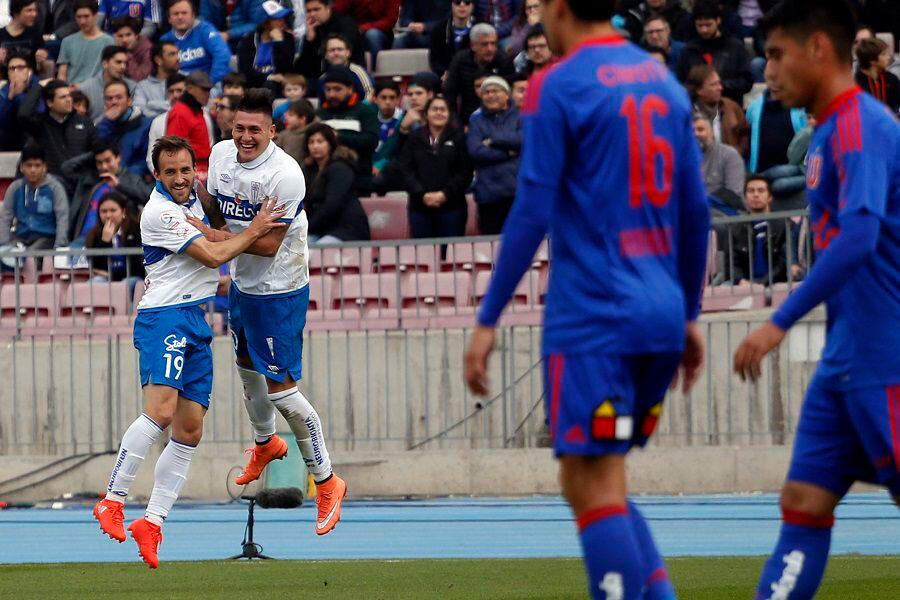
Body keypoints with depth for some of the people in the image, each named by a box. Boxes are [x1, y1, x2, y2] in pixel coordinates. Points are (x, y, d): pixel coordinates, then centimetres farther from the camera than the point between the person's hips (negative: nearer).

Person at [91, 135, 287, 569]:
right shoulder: (160, 212, -12)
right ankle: (113, 501, -24)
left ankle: (152, 521, 3)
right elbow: (212, 256, -13)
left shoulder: (192, 202, 17)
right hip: (164, 318, -9)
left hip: (195, 321, 9)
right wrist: (254, 231, -3)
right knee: (161, 408, -27)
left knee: (190, 431, 2)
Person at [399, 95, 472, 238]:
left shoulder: (458, 137, 5)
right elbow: (405, 170, 3)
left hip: (451, 205, -2)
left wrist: (446, 194, -13)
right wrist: (422, 194, -10)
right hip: (420, 206, 2)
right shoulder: (414, 138, 10)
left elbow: (465, 172, -2)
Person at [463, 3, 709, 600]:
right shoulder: (665, 81, 13)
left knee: (593, 488, -5)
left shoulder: (558, 88, -7)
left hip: (592, 320, -7)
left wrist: (488, 320, -7)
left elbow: (532, 213, -11)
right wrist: (690, 315, 22)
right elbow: (696, 210, 15)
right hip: (661, 316, 7)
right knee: (605, 484, 16)